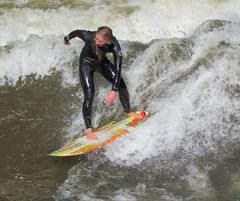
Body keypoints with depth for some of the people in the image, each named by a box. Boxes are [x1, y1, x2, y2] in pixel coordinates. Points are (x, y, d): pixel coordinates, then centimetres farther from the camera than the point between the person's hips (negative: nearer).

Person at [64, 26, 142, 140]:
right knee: (89, 94, -15)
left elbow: (118, 68, -35)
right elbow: (76, 32, -14)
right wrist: (67, 39, 8)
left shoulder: (114, 45, -34)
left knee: (121, 85, -1)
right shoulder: (88, 36, -36)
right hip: (86, 63, -2)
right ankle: (88, 129, -9)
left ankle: (128, 111, 26)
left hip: (102, 62, 3)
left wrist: (114, 90, -42)